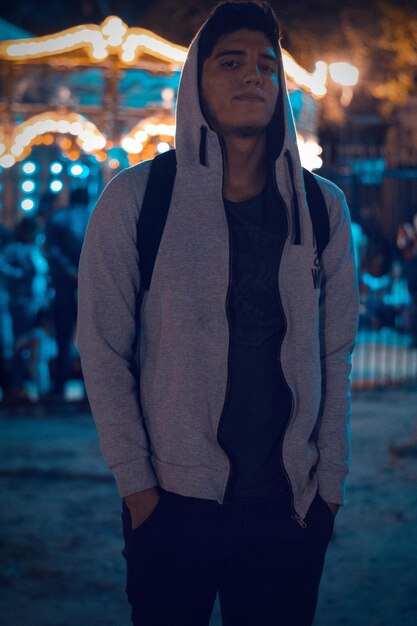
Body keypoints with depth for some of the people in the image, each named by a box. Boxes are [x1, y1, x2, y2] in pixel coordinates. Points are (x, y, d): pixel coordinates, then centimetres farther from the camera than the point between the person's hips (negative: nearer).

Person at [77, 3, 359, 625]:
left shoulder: (322, 208, 2)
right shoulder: (135, 198, -6)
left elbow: (334, 356, 6)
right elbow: (103, 350, -4)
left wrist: (330, 480, 4)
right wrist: (135, 483, -7)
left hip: (289, 505, 2)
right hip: (172, 504, -2)